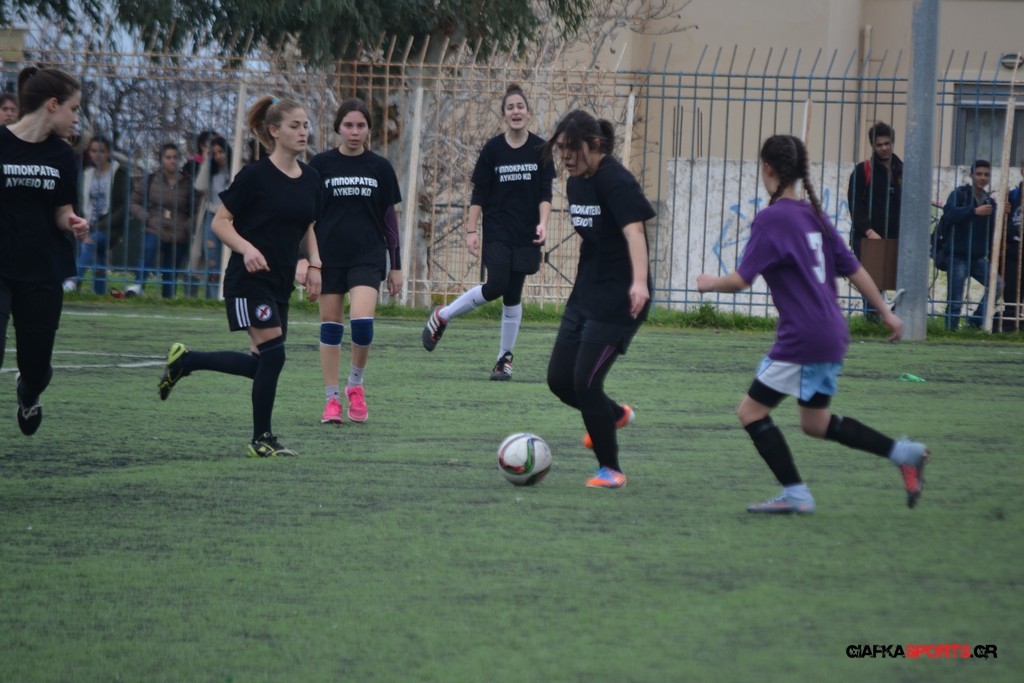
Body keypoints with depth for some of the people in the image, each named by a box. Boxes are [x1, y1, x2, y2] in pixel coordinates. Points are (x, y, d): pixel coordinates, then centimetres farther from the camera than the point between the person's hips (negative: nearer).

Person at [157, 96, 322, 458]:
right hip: (249, 281, -7)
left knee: (262, 364, 9)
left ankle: (184, 360, 28)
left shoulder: (310, 179, 8)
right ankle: (261, 439, 0)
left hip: (281, 283, 7)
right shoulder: (255, 176, -12)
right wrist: (247, 249, -25)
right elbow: (220, 221, -9)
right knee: (272, 355, -13)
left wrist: (313, 265, 4)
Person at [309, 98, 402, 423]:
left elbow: (389, 217, 9)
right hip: (329, 255, 0)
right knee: (330, 325, 2)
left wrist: (396, 265, 7)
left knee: (362, 321, -16)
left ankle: (356, 385, 7)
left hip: (368, 256, 0)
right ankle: (332, 399, 10)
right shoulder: (321, 164, 2)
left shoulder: (379, 167, 5)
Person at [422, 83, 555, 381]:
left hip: (526, 235, 2)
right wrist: (471, 230, -5)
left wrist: (543, 223, -15)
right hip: (497, 233, -2)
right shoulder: (493, 149, -1)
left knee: (513, 296, 4)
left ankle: (505, 359, 12)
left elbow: (545, 194, 1)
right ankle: (442, 316, 4)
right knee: (496, 286, -17)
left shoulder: (540, 149, 1)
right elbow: (479, 194, 1)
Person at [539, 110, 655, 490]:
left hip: (617, 301, -9)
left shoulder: (616, 181, -17)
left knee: (586, 383, -10)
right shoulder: (576, 183, 10)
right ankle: (615, 416, 37)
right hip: (585, 296, 9)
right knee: (559, 380, 8)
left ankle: (610, 469, 6)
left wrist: (639, 281, -45)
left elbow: (633, 230, -31)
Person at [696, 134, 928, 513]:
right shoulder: (814, 215, 11)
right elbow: (853, 268, 15)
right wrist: (885, 312, 22)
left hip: (802, 338, -9)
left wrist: (710, 283, 6)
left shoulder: (771, 218, -13)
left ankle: (796, 494, -1)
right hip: (832, 334, 9)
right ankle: (904, 452, 13)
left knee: (751, 411, 1)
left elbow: (740, 280, -15)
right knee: (815, 423, 19)